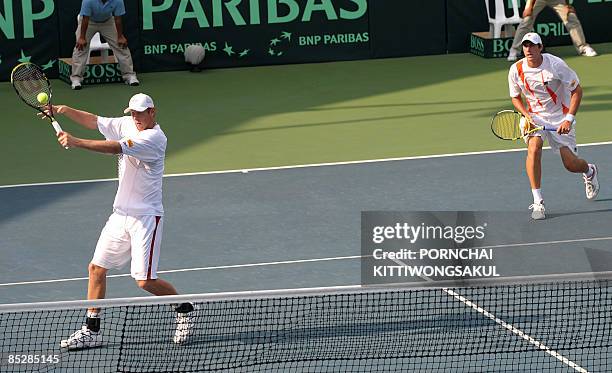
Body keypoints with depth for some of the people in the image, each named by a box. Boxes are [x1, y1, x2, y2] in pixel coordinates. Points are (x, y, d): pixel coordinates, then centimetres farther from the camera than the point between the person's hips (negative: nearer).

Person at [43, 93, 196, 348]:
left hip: (145, 217, -8)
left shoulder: (154, 138, -19)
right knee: (96, 268, 4)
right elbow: (94, 121, 16)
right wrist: (65, 110, -1)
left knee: (145, 281, -9)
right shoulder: (126, 124, 6)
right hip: (121, 214, 8)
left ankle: (185, 310, 16)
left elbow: (116, 147, -30)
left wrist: (76, 142, -35)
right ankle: (91, 331, 12)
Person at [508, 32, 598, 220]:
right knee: (534, 148, -28)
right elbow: (515, 98, 7)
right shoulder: (516, 70, -11)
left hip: (561, 118, -2)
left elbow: (577, 90, -10)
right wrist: (527, 115, -12)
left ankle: (589, 171, 37)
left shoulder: (556, 64, -19)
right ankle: (537, 202, -24)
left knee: (571, 164, -4)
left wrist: (569, 119, -19)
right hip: (535, 117, 2)